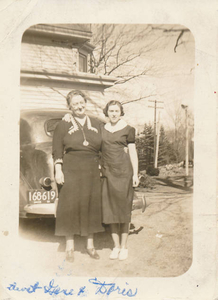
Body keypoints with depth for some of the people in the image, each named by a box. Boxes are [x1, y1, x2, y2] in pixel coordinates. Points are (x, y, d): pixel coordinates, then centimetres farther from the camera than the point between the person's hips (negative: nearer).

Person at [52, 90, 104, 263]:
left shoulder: (96, 124, 11)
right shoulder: (63, 125, 2)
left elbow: (103, 148, 15)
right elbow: (57, 151, -1)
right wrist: (58, 170, -9)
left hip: (92, 171, 3)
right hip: (71, 171, -3)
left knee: (92, 206, 7)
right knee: (70, 206, 0)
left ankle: (90, 245, 21)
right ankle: (70, 246, 13)